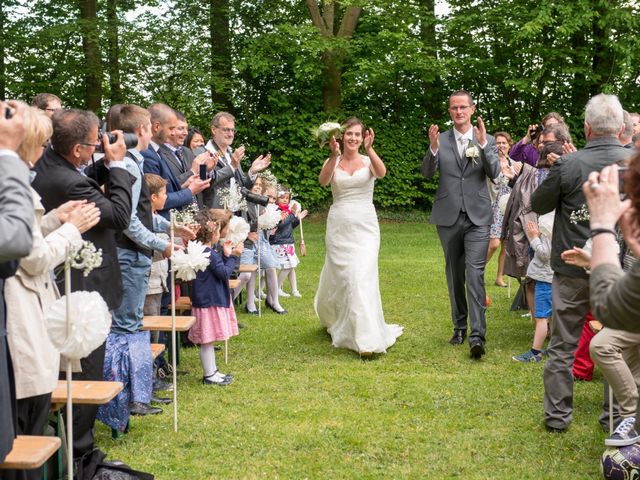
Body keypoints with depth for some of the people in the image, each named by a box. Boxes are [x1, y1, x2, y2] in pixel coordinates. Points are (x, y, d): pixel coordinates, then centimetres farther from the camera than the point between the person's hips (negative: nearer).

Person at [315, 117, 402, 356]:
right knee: (338, 276, 10)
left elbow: (382, 173, -18)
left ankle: (367, 338, -11)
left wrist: (369, 149, -32)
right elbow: (324, 180, -16)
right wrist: (334, 155, -29)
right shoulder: (332, 162, 6)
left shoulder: (368, 161, 4)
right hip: (339, 226, 1)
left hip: (365, 226, -1)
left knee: (362, 277, -13)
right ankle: (334, 320, 41)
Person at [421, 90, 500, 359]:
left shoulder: (487, 140, 4)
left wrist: (483, 144, -22)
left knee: (475, 274, -13)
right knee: (454, 275, 12)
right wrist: (433, 149, -23)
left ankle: (477, 335, -15)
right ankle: (459, 326, 26)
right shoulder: (441, 140, 5)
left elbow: (494, 173, -8)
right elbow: (427, 173, -5)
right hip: (448, 217, 2)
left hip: (478, 217, -2)